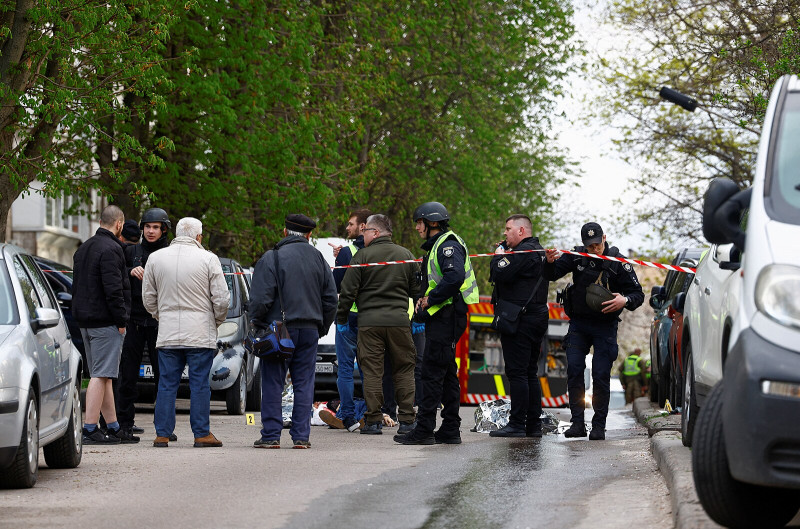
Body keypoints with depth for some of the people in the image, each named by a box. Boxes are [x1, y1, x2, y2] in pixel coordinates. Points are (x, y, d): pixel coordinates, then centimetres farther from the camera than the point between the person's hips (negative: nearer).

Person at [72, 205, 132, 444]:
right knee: (101, 375, -9)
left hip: (86, 321, 10)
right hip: (105, 321, -10)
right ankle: (90, 429, -13)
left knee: (104, 375, 13)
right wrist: (121, 319, -15)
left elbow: (76, 285, 21)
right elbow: (113, 288, -20)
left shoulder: (84, 248, 17)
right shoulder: (111, 249, -14)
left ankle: (113, 427, 18)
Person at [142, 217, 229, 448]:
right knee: (200, 384, 2)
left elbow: (148, 298, 11)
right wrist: (217, 321, 14)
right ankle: (202, 434, 4)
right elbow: (222, 298, -3)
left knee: (167, 384, 6)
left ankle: (162, 434, 5)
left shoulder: (155, 258, 5)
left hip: (167, 334, 3)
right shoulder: (208, 259, -5)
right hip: (201, 333, -3)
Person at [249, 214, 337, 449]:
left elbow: (261, 298, -11)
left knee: (272, 383, 1)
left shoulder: (271, 259, -7)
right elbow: (331, 299, 12)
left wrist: (256, 323, 3)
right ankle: (301, 436, 4)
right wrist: (322, 328, 20)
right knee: (304, 383, 7)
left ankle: (271, 435, 0)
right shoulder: (318, 259, 8)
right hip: (309, 330, 4)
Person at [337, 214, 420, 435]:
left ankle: (373, 421, -1)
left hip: (369, 322, -3)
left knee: (372, 371, 1)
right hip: (399, 321, 3)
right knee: (403, 370, 8)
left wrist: (341, 319, 9)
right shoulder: (406, 255, 8)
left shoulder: (362, 257, -3)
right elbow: (417, 290, 11)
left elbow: (348, 292, -3)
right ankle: (407, 420, 6)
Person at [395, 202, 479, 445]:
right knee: (446, 373, 11)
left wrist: (430, 299, -19)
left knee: (432, 372, -10)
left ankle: (424, 430, -11)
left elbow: (455, 277, -28)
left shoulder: (447, 245, -12)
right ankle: (450, 430, 14)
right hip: (442, 317, 11)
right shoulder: (437, 245, 21)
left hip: (447, 316, -11)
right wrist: (423, 298, 7)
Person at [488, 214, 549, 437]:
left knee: (517, 372, -9)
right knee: (530, 373, 12)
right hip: (537, 318, 10)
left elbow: (499, 275, -21)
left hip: (518, 321, -10)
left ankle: (517, 425, -11)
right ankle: (534, 425, 13)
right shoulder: (539, 251, 19)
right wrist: (503, 254, 12)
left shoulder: (523, 252, -13)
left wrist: (499, 254, -3)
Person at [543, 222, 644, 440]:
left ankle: (599, 426, 2)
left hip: (605, 326, -2)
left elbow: (638, 293, -4)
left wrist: (625, 301, -27)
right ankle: (577, 422, -1)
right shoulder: (576, 256, -3)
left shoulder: (618, 262, -9)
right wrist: (550, 263, -23)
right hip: (578, 324, 2)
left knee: (601, 375, -6)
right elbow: (552, 275, 0)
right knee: (574, 370, -6)